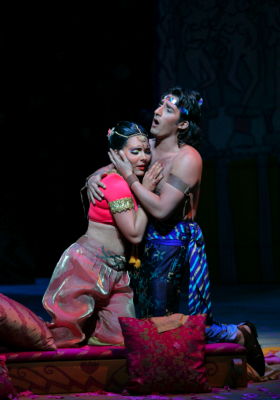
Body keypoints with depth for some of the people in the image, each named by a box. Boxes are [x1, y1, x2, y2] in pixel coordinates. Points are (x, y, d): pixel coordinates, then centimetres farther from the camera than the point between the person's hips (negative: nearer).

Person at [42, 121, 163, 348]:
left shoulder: (125, 181, 9)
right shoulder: (117, 184, -18)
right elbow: (135, 234, -18)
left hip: (114, 270, 9)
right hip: (88, 264, -9)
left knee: (121, 337, 5)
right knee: (66, 333, -4)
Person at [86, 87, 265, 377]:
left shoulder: (187, 158, -17)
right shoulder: (149, 146, 5)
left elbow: (161, 209, -25)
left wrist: (129, 176, -20)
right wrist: (94, 178, -5)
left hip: (175, 246, -8)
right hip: (150, 244, 8)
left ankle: (240, 335, 19)